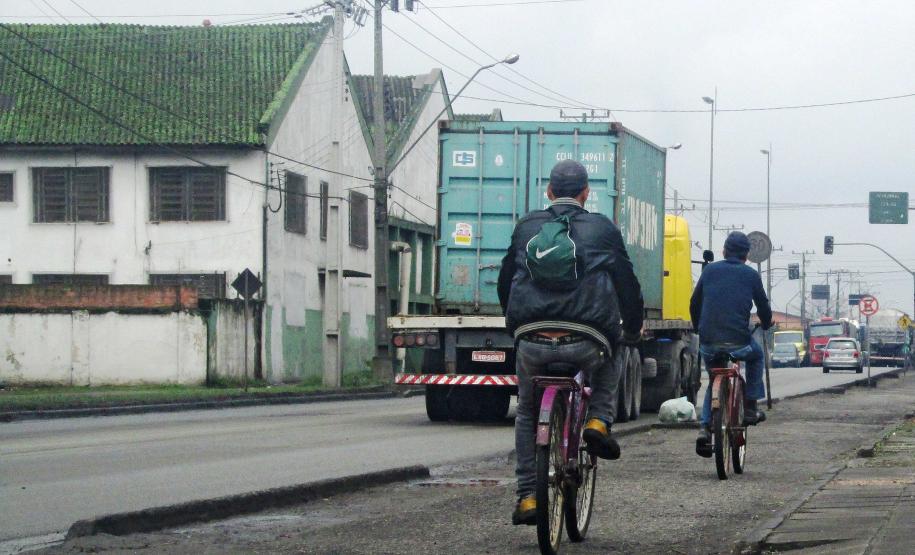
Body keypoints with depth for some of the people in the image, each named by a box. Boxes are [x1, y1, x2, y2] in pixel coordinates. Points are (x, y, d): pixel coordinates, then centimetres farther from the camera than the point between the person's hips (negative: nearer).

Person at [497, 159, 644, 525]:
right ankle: (599, 421, 9)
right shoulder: (602, 228, 9)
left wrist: (515, 322, 42)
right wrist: (633, 327, 28)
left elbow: (505, 281, 25)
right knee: (608, 369, 35)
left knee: (527, 415, 24)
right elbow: (627, 282, 11)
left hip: (531, 341, 1)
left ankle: (527, 496, 15)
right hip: (585, 341, -1)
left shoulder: (527, 227, 15)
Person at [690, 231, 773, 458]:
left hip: (708, 343, 2)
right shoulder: (751, 275, 4)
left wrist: (699, 328, 32)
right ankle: (750, 408, 25)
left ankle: (705, 428, 8)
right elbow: (763, 307, 12)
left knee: (714, 380, 25)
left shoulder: (710, 270, 10)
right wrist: (766, 324, 35)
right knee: (756, 355, 31)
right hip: (738, 342, -2)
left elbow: (694, 303, 15)